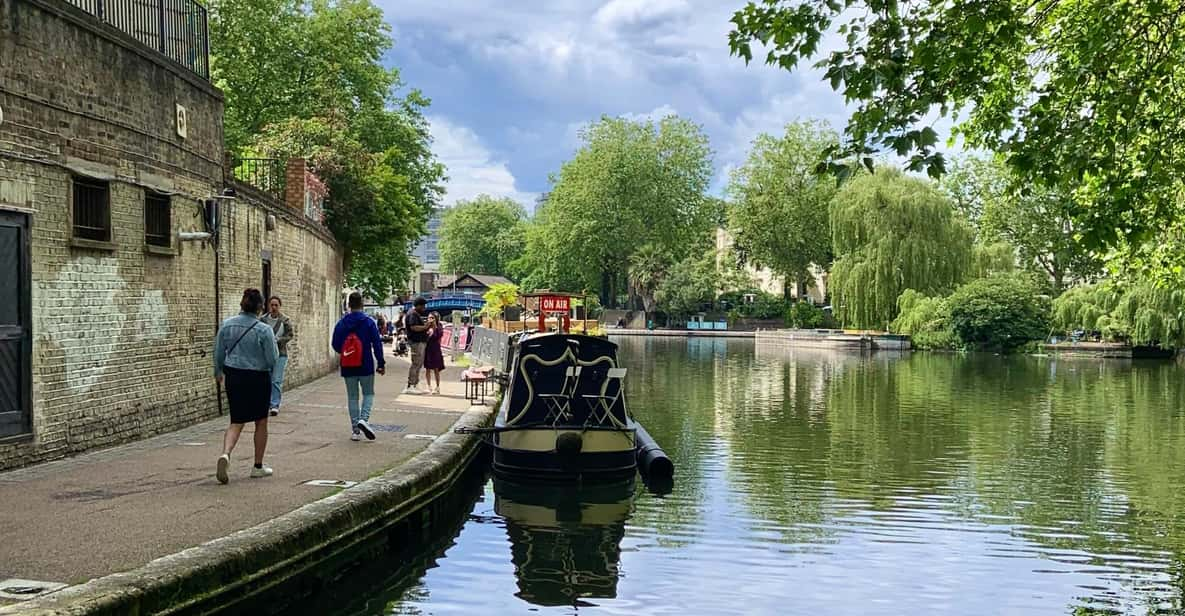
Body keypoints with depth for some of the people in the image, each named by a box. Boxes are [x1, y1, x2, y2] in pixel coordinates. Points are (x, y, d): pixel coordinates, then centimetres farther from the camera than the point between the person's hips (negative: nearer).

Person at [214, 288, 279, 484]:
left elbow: (218, 354, 6)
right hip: (258, 379, -3)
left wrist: (218, 372, 24)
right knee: (261, 422, 14)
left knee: (236, 423, 8)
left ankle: (225, 454, -20)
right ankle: (258, 467, 21)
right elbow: (273, 360, -12)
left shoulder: (226, 325, -2)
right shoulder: (264, 330, -15)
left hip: (233, 377, 3)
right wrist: (273, 343, 7)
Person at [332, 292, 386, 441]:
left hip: (348, 368, 2)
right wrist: (381, 363, -3)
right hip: (366, 367, -2)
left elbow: (336, 345, 4)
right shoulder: (369, 322, -7)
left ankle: (355, 430, 9)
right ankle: (364, 419, -13)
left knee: (352, 397, 11)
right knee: (368, 394, 12)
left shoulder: (341, 323, 1)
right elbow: (377, 344, -9)